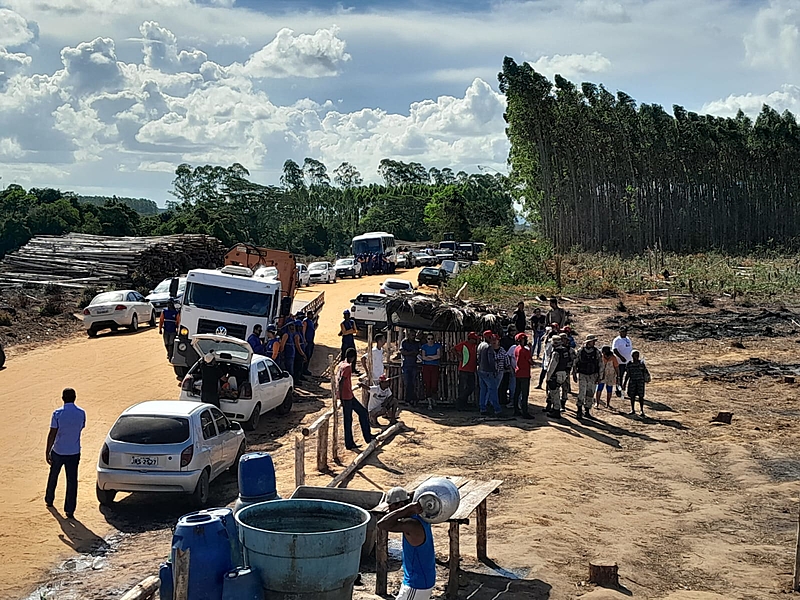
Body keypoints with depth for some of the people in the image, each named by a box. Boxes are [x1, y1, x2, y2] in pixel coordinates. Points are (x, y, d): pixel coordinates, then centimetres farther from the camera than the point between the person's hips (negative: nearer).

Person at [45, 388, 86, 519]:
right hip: (74, 452, 1)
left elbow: (52, 434, -12)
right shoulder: (81, 413, -6)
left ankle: (49, 501, 40)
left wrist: (47, 452, -6)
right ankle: (69, 510, 4)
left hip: (58, 451, -1)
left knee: (53, 476, 22)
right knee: (72, 481, 4)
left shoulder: (57, 413, -14)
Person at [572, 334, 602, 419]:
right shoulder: (580, 351, -4)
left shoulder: (597, 352, -2)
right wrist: (574, 374, 4)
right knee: (581, 393, -9)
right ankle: (579, 411, 4)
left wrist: (599, 376, -2)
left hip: (593, 376, 2)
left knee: (590, 394, 5)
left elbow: (600, 365, 2)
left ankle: (587, 411, 17)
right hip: (582, 375, -2)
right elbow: (575, 363, 5)